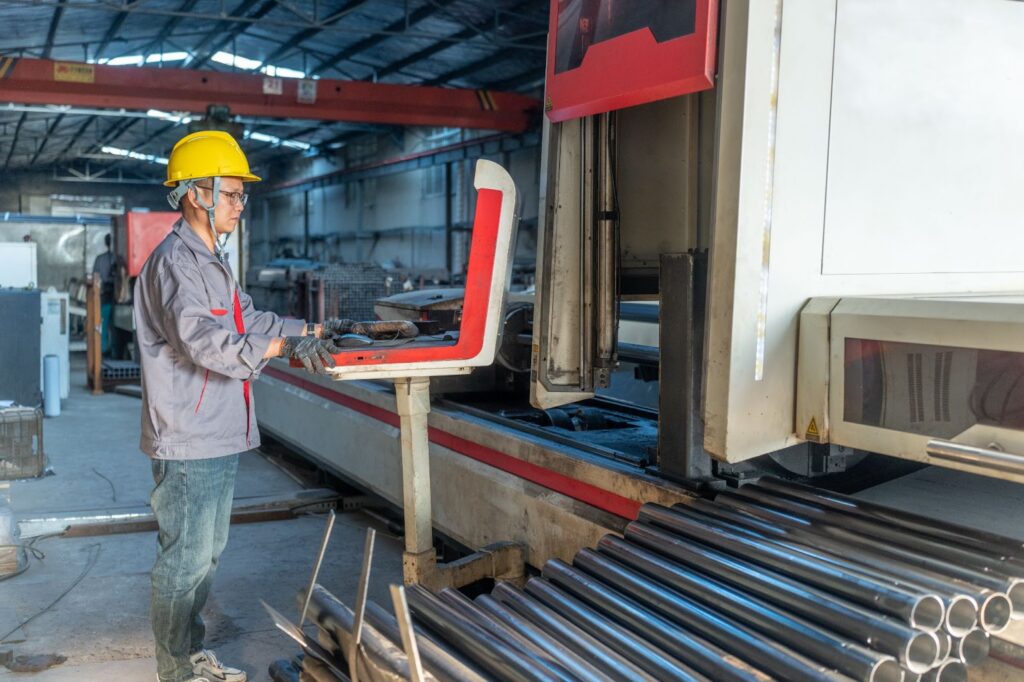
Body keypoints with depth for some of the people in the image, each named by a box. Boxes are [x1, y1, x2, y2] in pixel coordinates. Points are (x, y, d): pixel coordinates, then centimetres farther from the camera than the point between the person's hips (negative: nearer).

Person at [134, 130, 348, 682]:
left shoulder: (211, 262, 17)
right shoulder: (174, 262, -17)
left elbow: (249, 321, 23)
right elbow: (206, 341, -29)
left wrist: (312, 330, 18)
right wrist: (287, 346, -37)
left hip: (218, 438, 10)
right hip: (189, 443, -10)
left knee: (206, 552, 19)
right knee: (184, 559, 2)